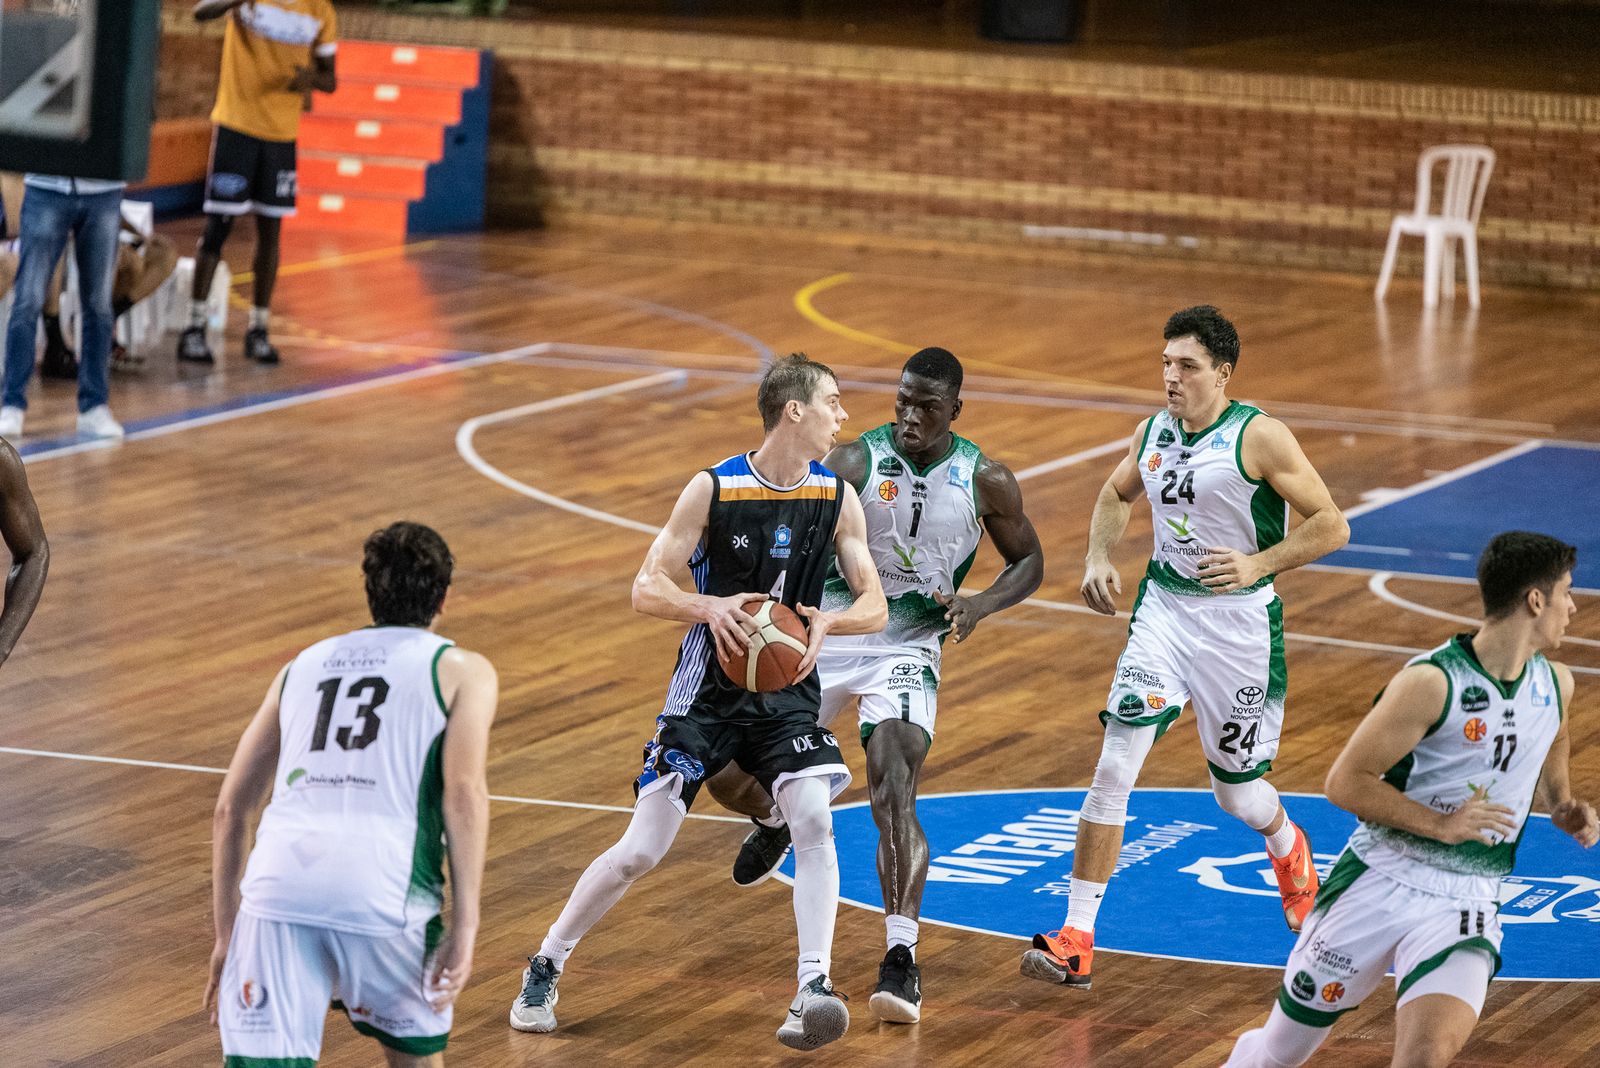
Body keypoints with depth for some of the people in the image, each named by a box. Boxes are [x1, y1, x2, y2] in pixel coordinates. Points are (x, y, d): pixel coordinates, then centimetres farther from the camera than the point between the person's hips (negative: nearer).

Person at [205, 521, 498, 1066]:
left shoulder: (303, 666, 28)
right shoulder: (462, 670, 16)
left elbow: (229, 811, 26)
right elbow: (463, 792, -2)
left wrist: (226, 935, 32)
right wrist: (465, 927, -5)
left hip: (279, 881, 2)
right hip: (381, 893, -2)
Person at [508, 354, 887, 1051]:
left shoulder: (837, 497, -2)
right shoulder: (714, 489, -12)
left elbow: (874, 607, 0)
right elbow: (647, 589, -12)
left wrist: (827, 620, -22)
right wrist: (711, 606, -31)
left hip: (787, 691, 2)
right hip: (708, 691, -2)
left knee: (815, 820, -23)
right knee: (642, 849, -3)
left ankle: (812, 992, -24)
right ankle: (543, 971, 16)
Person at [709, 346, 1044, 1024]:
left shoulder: (986, 480, -5)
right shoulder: (853, 462, -11)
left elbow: (1028, 561, 9)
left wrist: (981, 605, -12)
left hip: (907, 650, -1)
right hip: (827, 637, 1)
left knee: (894, 790, -24)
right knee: (726, 774, 2)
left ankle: (900, 959, -25)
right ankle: (774, 822, 41)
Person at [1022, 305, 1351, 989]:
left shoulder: (1258, 437, -13)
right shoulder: (1153, 432, 4)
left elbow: (1331, 526, -11)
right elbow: (1116, 495, 25)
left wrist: (1257, 564, -23)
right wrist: (1098, 559, 8)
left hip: (1239, 619, -4)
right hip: (1164, 608, 4)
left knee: (1236, 791, 9)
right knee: (1115, 768, -13)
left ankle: (1289, 852, 48)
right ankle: (1075, 943, -13)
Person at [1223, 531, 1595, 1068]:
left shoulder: (1556, 684, 4)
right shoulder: (1432, 683, -16)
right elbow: (1345, 782, -14)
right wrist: (1441, 824, -22)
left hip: (1466, 906, 3)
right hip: (1381, 883, -3)